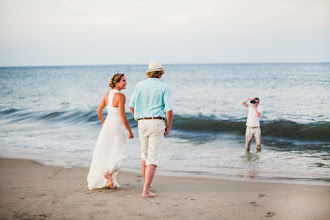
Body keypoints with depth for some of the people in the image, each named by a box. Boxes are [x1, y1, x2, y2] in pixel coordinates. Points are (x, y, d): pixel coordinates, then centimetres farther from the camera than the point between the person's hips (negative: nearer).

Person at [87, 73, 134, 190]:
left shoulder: (107, 94, 6)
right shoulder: (121, 96, -16)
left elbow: (99, 110, 11)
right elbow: (122, 115, -19)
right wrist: (130, 131, -11)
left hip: (107, 125, 7)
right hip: (117, 127, -7)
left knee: (104, 153, 14)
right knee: (120, 155, 4)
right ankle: (109, 173, -17)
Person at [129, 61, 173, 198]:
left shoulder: (139, 86, 7)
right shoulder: (164, 88, -3)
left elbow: (131, 106, 9)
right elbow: (169, 110, -10)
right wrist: (169, 127, 4)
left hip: (142, 123, 4)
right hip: (157, 123, -4)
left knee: (145, 155, 22)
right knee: (153, 158, -4)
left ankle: (146, 185, 30)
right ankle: (146, 191, -10)